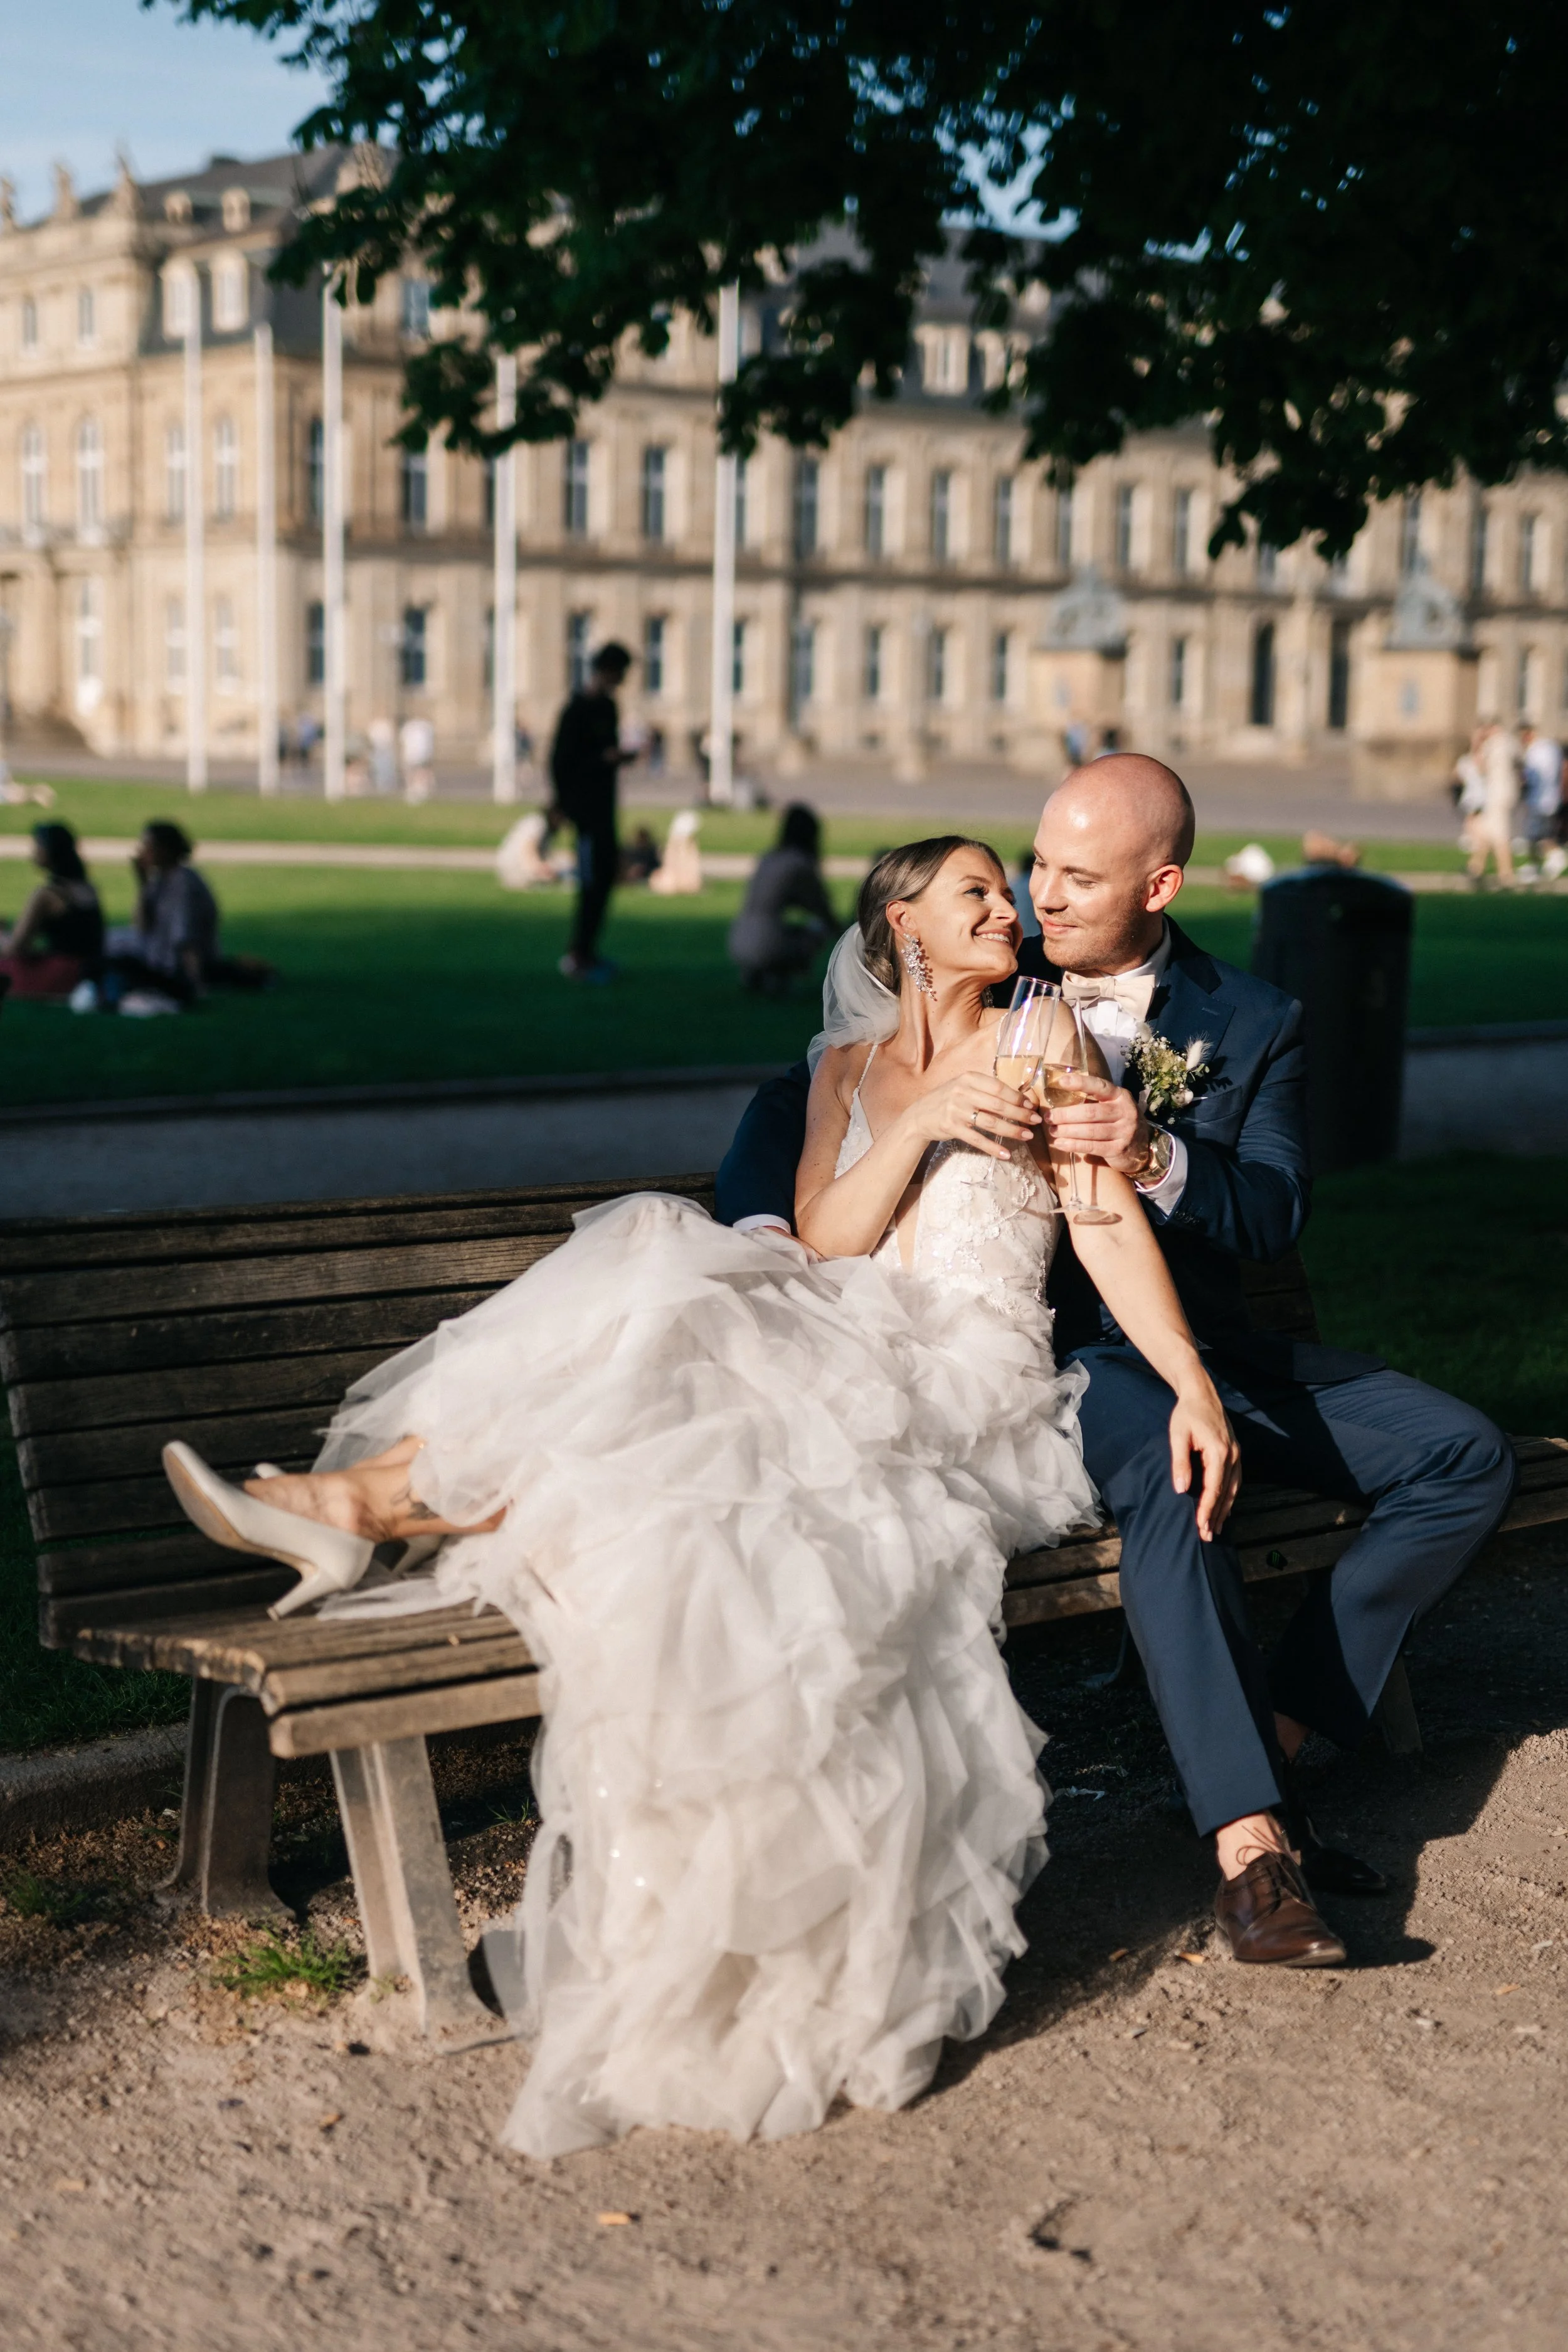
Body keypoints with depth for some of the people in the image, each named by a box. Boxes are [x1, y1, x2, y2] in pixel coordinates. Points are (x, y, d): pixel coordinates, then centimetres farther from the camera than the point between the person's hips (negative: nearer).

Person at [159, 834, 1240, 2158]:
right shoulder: (850, 1061, 20)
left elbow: (1115, 1223, -3)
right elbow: (822, 1241, 6)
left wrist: (1195, 1385, -16)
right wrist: (918, 1125, -10)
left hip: (965, 1395, -4)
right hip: (843, 1354, 4)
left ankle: (370, 1501, -28)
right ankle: (358, 1510, -32)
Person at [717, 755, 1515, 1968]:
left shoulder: (1254, 1023, 5)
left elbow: (1276, 1214, -6)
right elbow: (793, 1102, 1)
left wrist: (1158, 1160, -27)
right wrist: (760, 1233, -19)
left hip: (1206, 1339, 4)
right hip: (1057, 1351, -4)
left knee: (1469, 1457, -12)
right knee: (1167, 1474, -37)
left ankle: (1276, 1728, -8)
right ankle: (1250, 1839, -39)